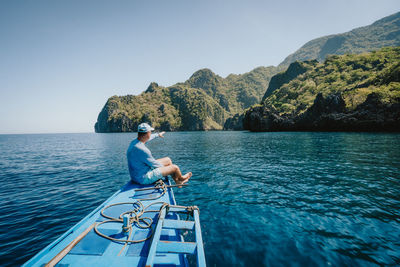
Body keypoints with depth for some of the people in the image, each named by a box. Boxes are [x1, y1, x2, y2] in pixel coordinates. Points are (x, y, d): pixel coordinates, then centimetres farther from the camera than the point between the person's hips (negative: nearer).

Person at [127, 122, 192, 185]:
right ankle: (181, 178, 34)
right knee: (175, 167, -2)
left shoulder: (134, 142, -2)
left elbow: (147, 137, 19)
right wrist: (163, 166, 1)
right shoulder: (142, 149, -32)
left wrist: (158, 135, 37)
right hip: (144, 178, -10)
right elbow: (154, 164, -21)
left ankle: (177, 181, 33)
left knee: (168, 160, 18)